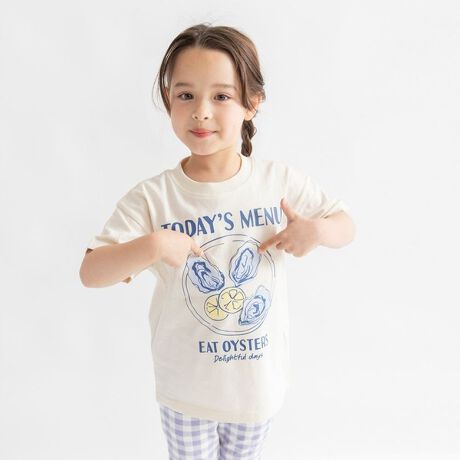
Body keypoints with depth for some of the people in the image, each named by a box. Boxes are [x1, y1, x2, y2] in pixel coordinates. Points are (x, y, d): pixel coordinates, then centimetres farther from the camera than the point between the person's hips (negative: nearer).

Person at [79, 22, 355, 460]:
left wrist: (317, 230, -21)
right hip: (187, 388, -1)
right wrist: (149, 247, -37)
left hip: (262, 379, 2)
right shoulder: (152, 197, -18)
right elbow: (90, 273, -20)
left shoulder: (281, 180, -12)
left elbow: (345, 224, 1)